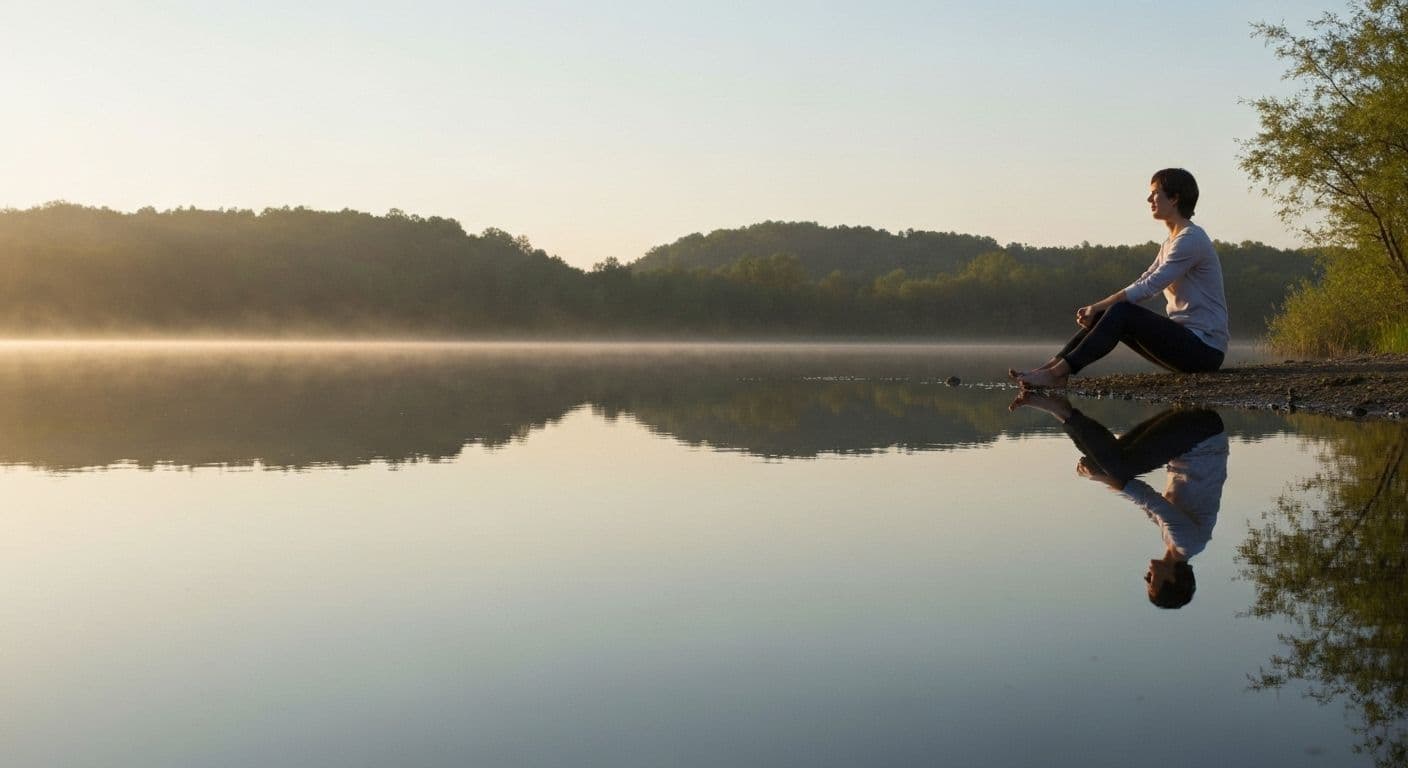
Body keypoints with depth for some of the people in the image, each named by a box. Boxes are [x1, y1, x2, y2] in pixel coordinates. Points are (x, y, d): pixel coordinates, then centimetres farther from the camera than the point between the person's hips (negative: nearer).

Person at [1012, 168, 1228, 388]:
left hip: (1204, 348, -9)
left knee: (1122, 313, -23)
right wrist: (1095, 309, -4)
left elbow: (1148, 288, -19)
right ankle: (1052, 366, -11)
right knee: (1108, 314, -2)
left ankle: (1055, 373, -27)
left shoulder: (1192, 239, -13)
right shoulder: (1169, 244, 19)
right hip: (1183, 340, 9)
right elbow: (1141, 284, 11)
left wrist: (1098, 307, -15)